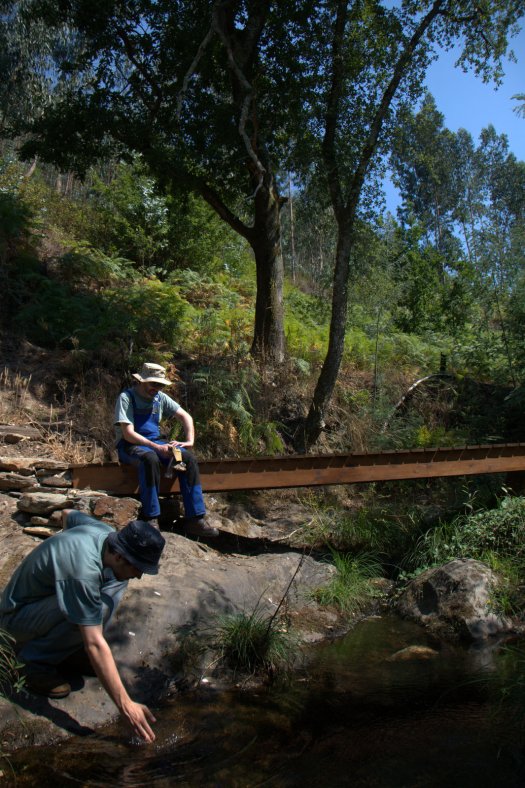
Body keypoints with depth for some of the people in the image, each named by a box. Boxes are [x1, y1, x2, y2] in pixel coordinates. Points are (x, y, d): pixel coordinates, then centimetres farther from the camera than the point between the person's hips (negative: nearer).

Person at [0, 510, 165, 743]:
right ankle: (38, 662, -11)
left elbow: (67, 514, 12)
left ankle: (67, 647, 2)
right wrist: (125, 704, -38)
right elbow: (95, 645, -39)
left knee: (116, 580, -6)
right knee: (97, 609, -32)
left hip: (46, 595, 9)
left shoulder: (104, 530, -12)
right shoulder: (83, 572, -37)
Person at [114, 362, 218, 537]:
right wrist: (157, 447, -28)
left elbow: (185, 417, 12)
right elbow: (128, 434, -20)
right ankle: (151, 519, -32)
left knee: (189, 459, -19)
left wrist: (189, 441, -5)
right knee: (150, 459, -40)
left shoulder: (160, 398, 7)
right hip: (130, 445, -6)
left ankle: (195, 520, -20)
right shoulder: (126, 398, -12)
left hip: (155, 442, 6)